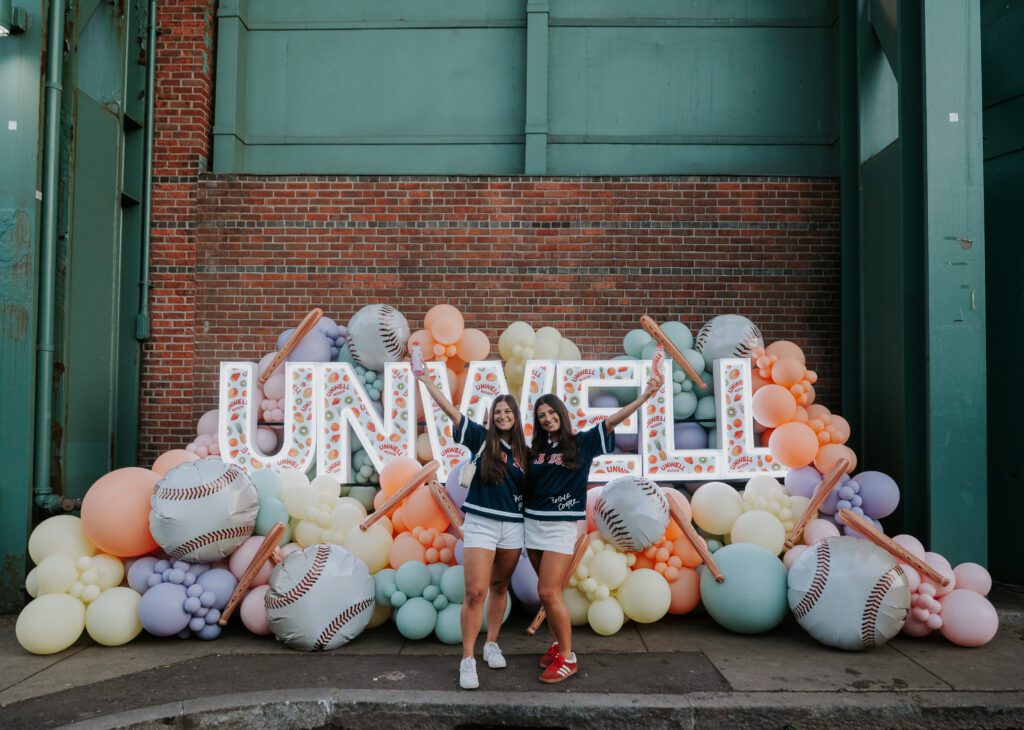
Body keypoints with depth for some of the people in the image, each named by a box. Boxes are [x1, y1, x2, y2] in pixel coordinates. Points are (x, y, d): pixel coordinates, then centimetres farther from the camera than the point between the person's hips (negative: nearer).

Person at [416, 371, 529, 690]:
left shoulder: (523, 451, 7)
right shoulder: (481, 437, -2)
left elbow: (529, 488, 15)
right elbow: (449, 409, -9)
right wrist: (425, 378, -14)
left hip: (513, 526, 4)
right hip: (480, 524, -3)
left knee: (499, 587, 15)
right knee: (475, 592, -8)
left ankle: (492, 644, 31)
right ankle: (468, 660, 2)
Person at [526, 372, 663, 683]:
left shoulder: (581, 442, -2)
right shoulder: (535, 449, 9)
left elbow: (612, 421, -13)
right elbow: (524, 482, 14)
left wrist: (645, 396, -23)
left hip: (561, 527, -5)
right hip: (533, 523, 5)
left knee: (549, 592, -10)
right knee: (547, 592, 11)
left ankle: (567, 657, 3)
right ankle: (558, 644, 27)